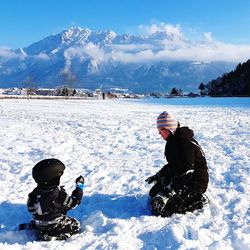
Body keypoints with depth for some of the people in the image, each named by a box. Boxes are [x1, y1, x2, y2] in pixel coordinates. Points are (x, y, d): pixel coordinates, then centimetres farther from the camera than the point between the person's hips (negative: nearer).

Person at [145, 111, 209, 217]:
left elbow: (186, 172, -31)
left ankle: (196, 200, -4)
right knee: (153, 194, 13)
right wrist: (157, 176, 18)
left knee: (159, 206, -17)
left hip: (194, 183, -10)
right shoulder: (173, 141, 8)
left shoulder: (185, 143, -24)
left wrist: (168, 192, -33)